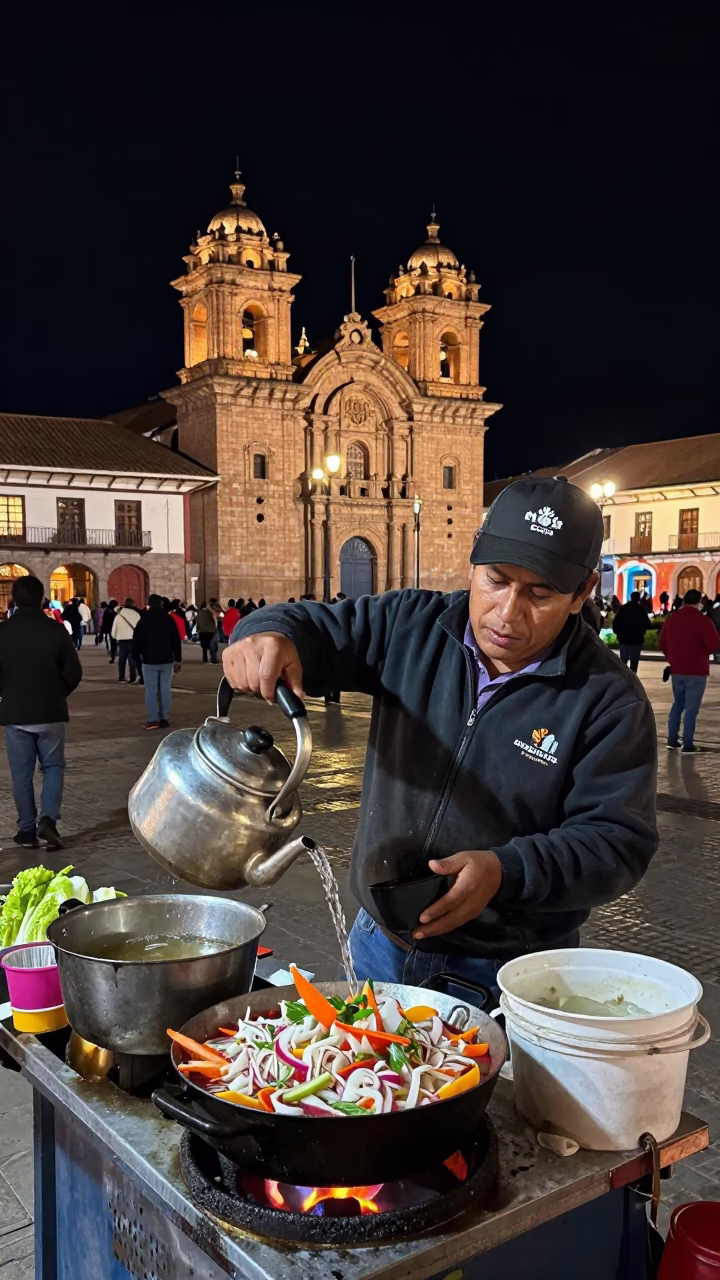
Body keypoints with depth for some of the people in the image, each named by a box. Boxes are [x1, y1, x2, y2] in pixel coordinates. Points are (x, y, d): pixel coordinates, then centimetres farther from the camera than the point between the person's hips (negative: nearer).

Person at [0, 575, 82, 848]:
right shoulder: (56, 630, -7)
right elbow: (74, 673, -4)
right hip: (50, 713, 0)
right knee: (53, 767, 13)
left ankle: (27, 830, 13)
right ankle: (48, 819, -4)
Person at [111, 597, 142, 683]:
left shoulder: (119, 615, 3)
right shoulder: (136, 614, -3)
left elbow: (114, 629, 7)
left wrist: (115, 637, 24)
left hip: (121, 640, 2)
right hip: (133, 639, -2)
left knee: (121, 660, 12)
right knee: (132, 659, 2)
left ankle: (121, 678, 13)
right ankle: (132, 679, -1)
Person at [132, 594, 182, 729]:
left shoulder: (143, 620, -2)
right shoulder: (169, 619, 5)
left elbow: (137, 641, -2)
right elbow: (176, 640, 7)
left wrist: (136, 657, 8)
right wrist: (178, 659, 12)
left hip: (149, 661, -2)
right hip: (167, 660, 2)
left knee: (151, 690, 0)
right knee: (165, 689, 5)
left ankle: (153, 719, -5)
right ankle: (164, 719, 4)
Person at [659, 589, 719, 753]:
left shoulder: (672, 618, 6)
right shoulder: (702, 620, -14)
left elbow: (662, 642, 12)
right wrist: (703, 651, 5)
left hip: (677, 670, 6)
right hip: (696, 671, -5)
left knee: (677, 704, 17)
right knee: (691, 708, -1)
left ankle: (672, 740, 17)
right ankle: (688, 745, -1)